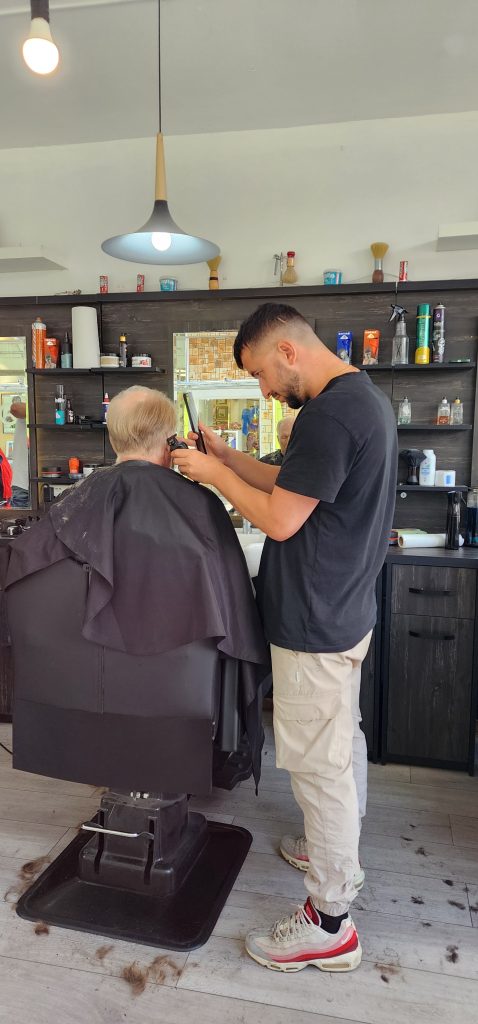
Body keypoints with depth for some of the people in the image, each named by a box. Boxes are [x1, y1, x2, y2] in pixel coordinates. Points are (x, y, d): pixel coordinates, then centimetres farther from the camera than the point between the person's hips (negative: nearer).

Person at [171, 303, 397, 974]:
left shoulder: (329, 414, -23)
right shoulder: (364, 396, 10)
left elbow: (280, 519, -20)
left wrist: (212, 472, -8)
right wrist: (227, 458, 7)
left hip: (314, 625, -10)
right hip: (348, 611, 10)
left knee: (318, 765, 3)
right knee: (343, 742, 23)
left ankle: (330, 924, 21)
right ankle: (339, 853, 44)